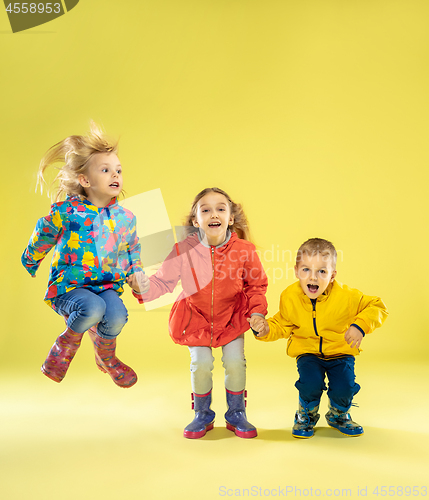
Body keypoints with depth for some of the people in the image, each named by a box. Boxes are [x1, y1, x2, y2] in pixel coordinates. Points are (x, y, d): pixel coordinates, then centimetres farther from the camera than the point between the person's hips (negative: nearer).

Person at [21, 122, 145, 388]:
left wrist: (136, 269, 9)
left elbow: (133, 247, 24)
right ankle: (67, 343, 1)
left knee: (116, 314, -28)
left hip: (108, 284, 4)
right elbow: (42, 237, 11)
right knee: (93, 308, -36)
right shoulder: (67, 212, -9)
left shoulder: (125, 217, 4)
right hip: (68, 286, -3)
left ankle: (106, 357, 9)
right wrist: (31, 261, 25)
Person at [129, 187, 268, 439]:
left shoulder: (244, 250, -18)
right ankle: (203, 416, 22)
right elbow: (163, 282, -13)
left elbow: (256, 285, -3)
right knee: (201, 364, -5)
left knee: (235, 362, -6)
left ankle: (236, 415, 20)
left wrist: (257, 312, -13)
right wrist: (142, 288, -31)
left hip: (232, 316, 1)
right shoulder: (184, 250, -20)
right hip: (197, 318, 0)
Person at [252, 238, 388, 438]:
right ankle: (306, 416, 11)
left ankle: (338, 415, 19)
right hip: (308, 352, 0)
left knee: (344, 388, -21)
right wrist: (266, 329, -19)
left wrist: (361, 325, -24)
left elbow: (377, 307, -8)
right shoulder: (290, 297, -13)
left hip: (340, 352, 0)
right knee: (311, 383, -27)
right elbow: (283, 326, 2)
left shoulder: (346, 296, -19)